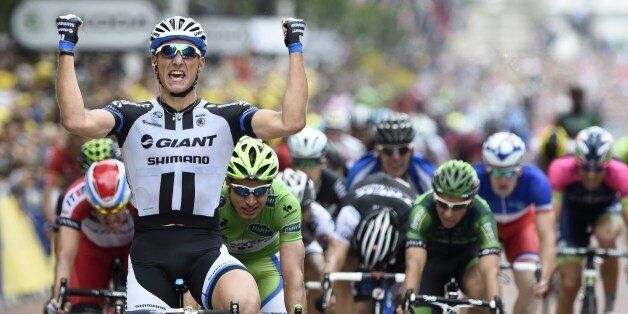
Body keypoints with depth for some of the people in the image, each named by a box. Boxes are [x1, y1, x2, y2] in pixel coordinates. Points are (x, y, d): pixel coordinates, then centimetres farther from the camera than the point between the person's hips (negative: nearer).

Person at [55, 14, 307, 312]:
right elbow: (77, 121, -13)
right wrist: (66, 49, -13)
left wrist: (295, 49, -7)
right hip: (149, 253, 1)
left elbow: (290, 122, -8)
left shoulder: (224, 117, 7)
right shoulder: (133, 117, 6)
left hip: (205, 250, -1)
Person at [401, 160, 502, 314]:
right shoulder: (422, 209, -36)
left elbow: (490, 270, -45)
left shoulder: (482, 215, -35)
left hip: (467, 256, -1)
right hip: (432, 257, 1)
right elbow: (414, 264, -45)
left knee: (480, 288, -31)